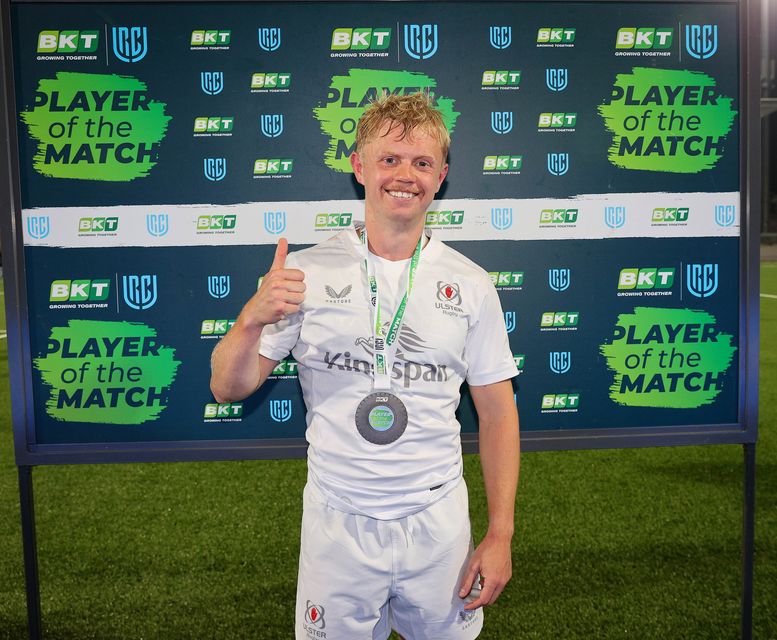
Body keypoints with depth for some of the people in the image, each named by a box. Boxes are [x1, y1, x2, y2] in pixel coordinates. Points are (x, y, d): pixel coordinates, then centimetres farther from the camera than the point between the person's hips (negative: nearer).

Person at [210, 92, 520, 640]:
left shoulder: (471, 285, -2)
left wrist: (501, 535, -1)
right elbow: (229, 389, -4)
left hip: (438, 523, 1)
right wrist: (252, 319, -24)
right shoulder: (307, 271, -5)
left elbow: (498, 413, 2)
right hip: (338, 522, -1)